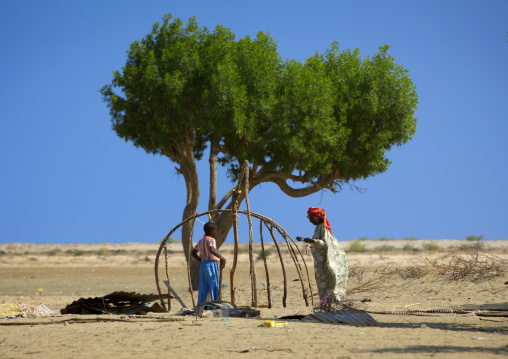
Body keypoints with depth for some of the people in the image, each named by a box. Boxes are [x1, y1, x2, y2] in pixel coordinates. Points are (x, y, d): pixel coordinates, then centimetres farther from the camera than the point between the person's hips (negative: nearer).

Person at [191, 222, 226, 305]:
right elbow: (212, 250, -27)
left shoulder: (200, 241, 17)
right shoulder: (210, 240, -7)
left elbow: (192, 253, 26)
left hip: (203, 266, 8)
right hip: (211, 264, -8)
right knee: (214, 287, -6)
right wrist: (222, 257, -26)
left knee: (203, 289, 7)